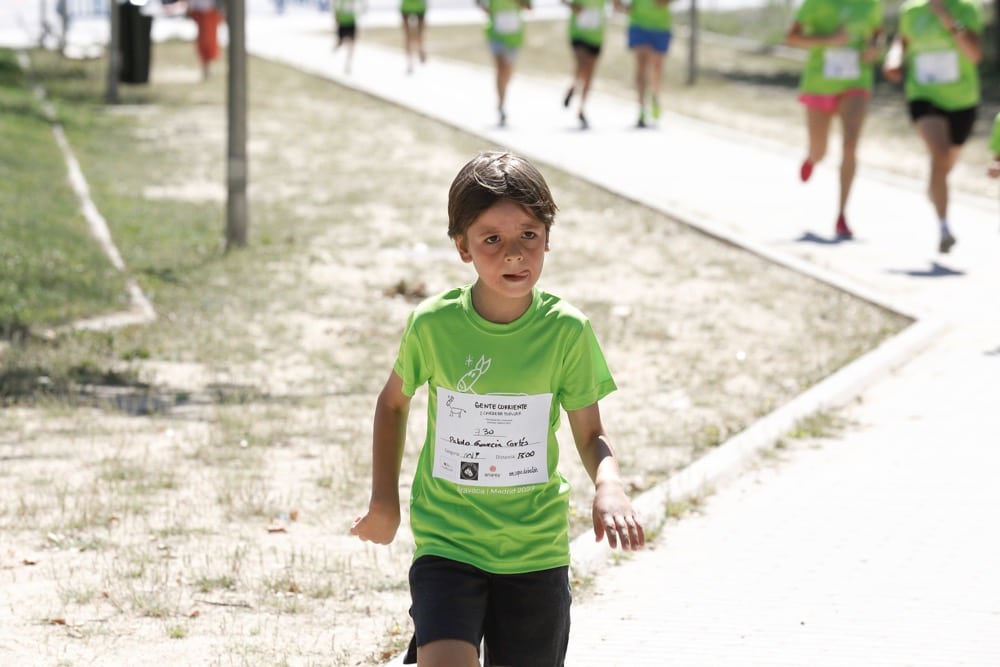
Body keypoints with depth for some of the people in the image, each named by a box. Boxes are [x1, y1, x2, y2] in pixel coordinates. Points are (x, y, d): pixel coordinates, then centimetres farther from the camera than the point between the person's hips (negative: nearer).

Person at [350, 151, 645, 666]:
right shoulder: (433, 324, -7)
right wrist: (384, 499, 10)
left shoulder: (566, 330, -6)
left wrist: (609, 486, -20)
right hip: (446, 545, -1)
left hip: (536, 551, 1)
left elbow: (590, 436, 1)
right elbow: (393, 402, 13)